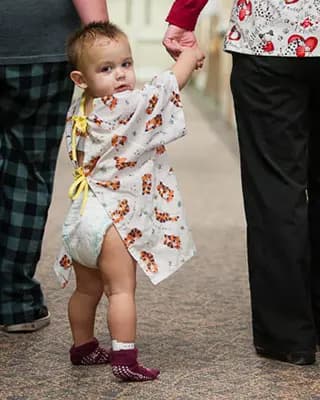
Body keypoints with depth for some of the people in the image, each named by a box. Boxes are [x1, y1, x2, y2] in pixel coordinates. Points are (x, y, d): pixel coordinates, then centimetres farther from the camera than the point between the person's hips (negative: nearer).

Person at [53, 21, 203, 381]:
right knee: (121, 289, -6)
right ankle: (125, 358, -9)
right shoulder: (129, 106, -16)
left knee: (87, 289, 20)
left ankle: (83, 346, 34)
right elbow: (169, 84, -7)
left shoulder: (80, 111, 7)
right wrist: (189, 56, 10)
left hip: (82, 217, 9)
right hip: (112, 219, -9)